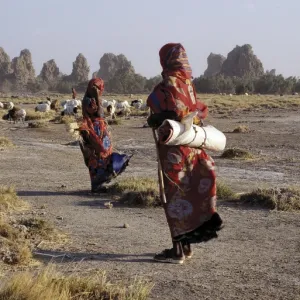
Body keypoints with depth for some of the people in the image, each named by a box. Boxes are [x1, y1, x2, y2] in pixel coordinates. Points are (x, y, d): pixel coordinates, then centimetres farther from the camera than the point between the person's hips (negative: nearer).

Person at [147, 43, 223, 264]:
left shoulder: (170, 83, -14)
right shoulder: (186, 81, 10)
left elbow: (177, 113, -22)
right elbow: (200, 110, 12)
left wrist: (155, 119, -11)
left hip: (173, 145, -8)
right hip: (190, 145, 8)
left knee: (175, 196, -3)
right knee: (188, 193, 13)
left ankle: (178, 250, 2)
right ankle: (186, 246, 21)